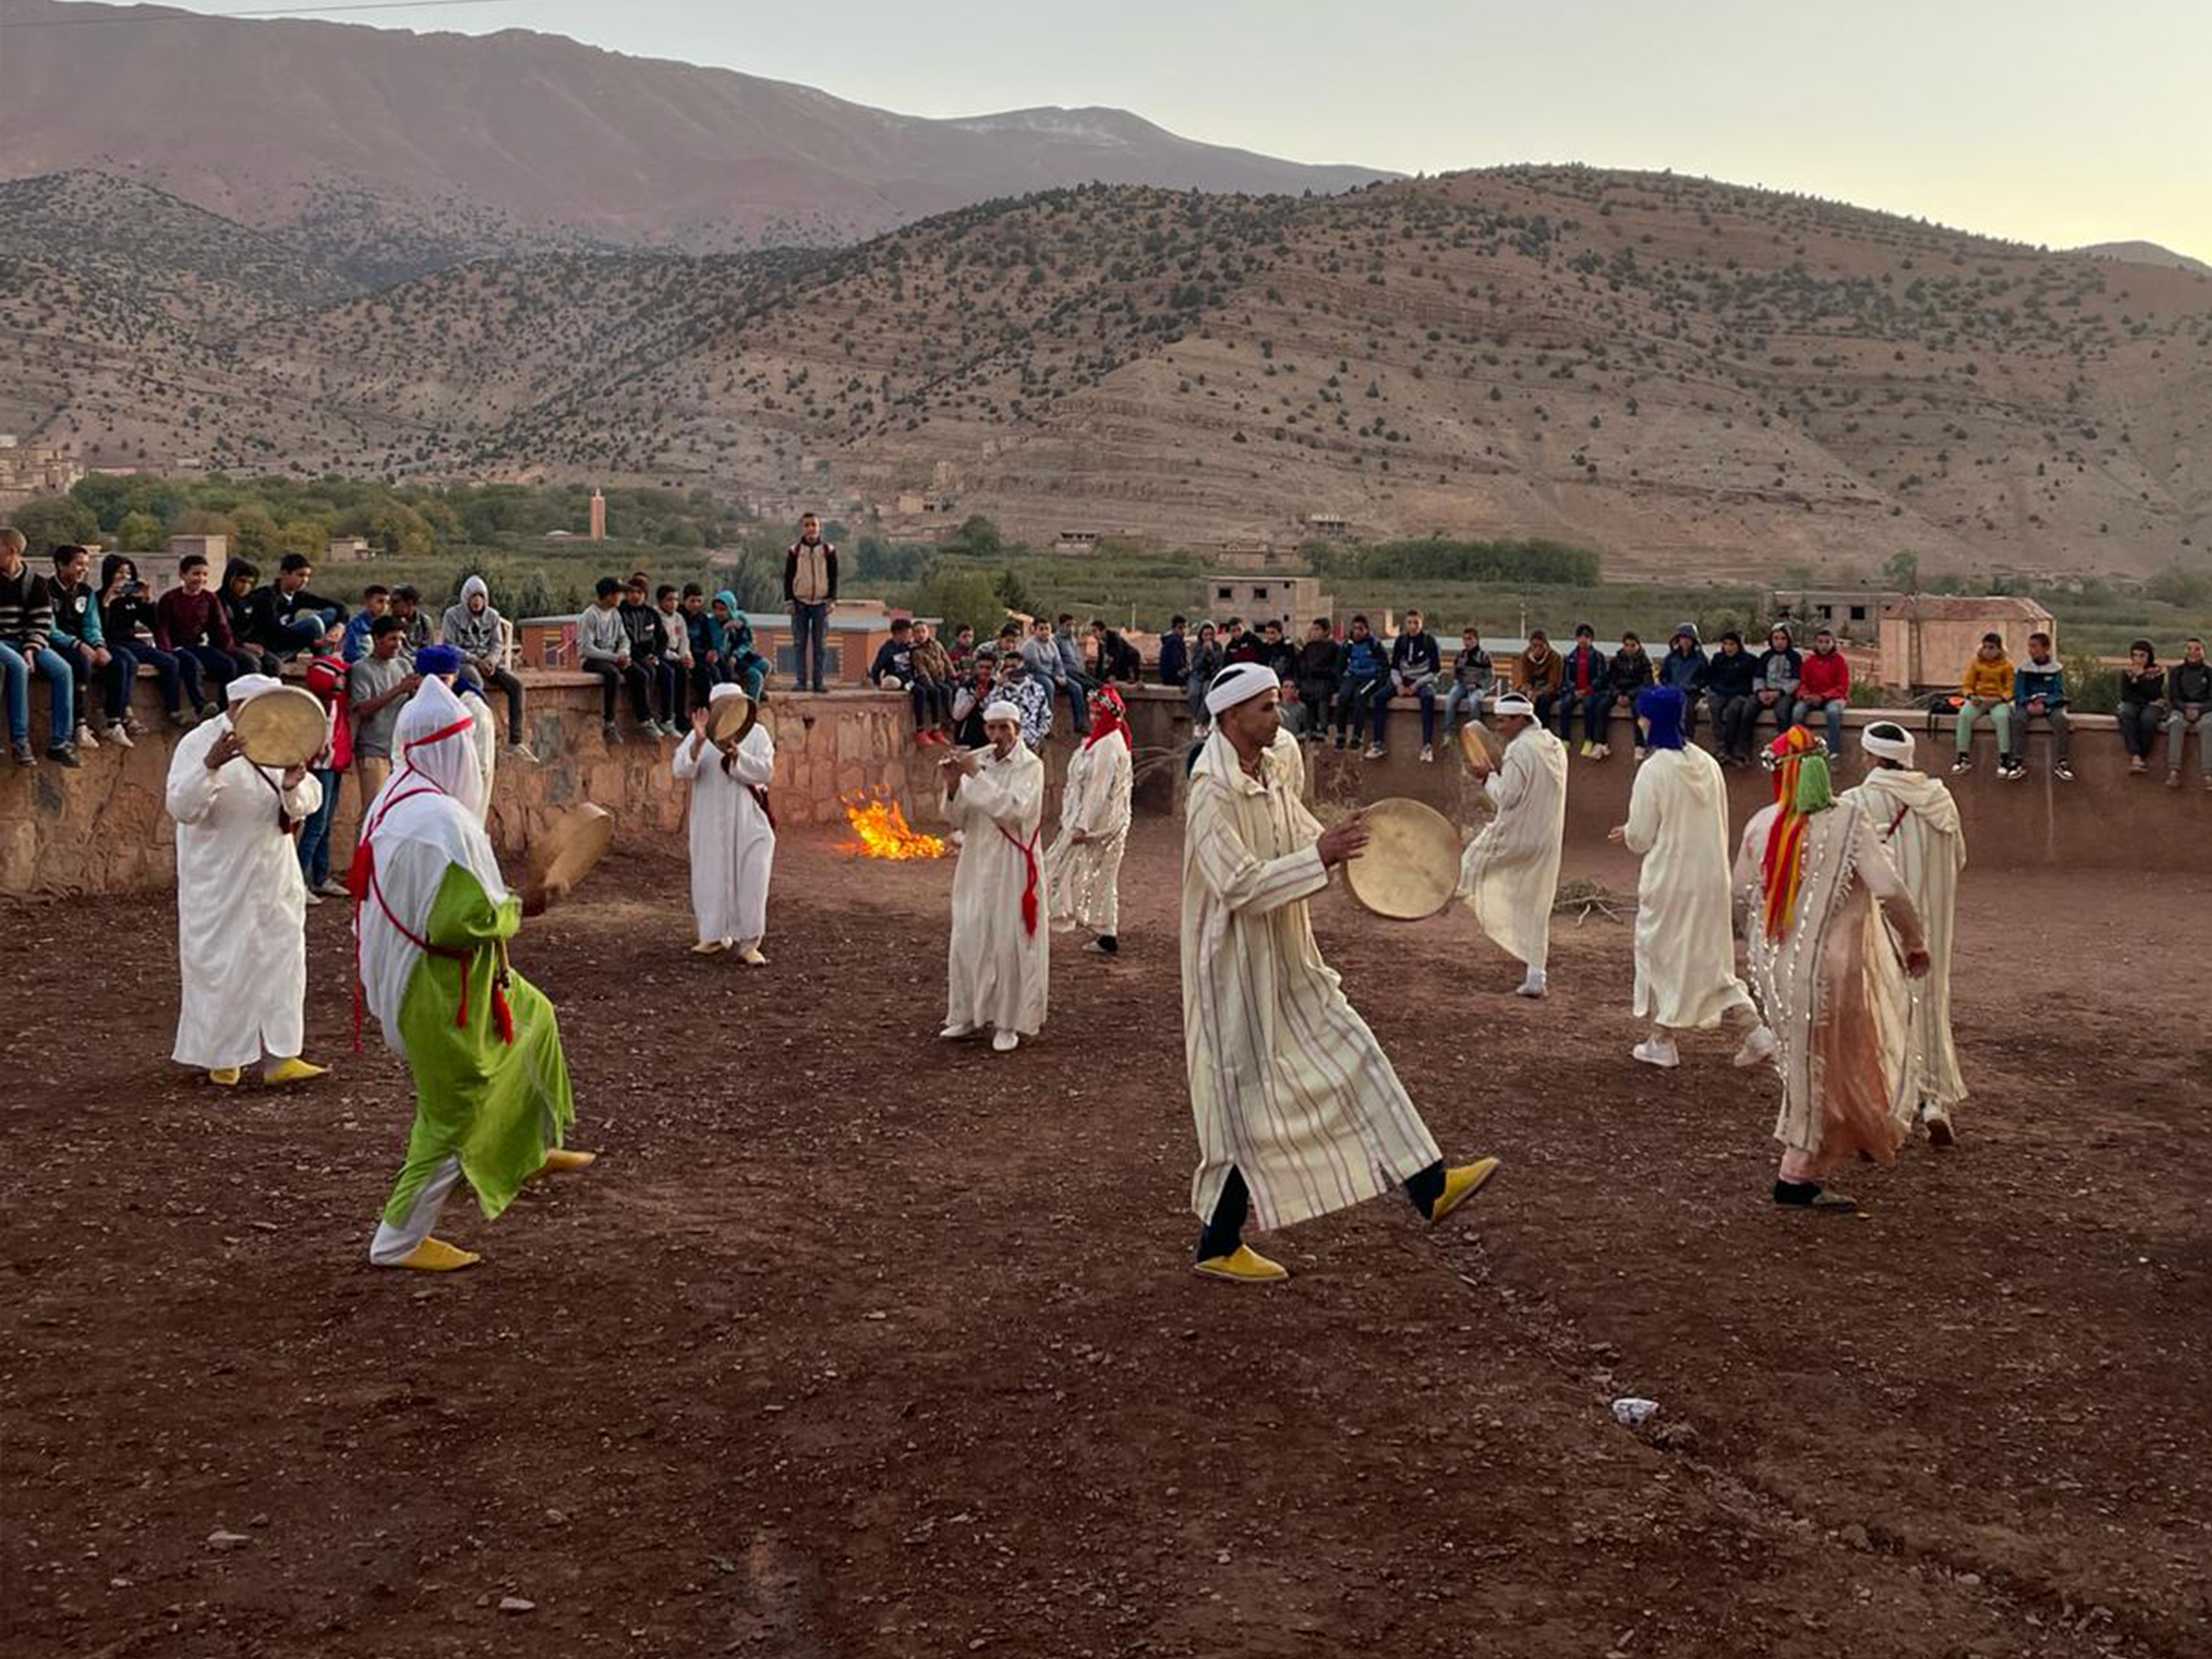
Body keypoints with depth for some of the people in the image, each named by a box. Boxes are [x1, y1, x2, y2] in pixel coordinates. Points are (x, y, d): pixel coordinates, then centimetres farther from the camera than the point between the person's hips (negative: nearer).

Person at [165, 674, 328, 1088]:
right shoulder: (198, 744, -11)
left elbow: (308, 802, 3)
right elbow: (182, 808, -20)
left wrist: (293, 788, -20)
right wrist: (210, 766, -36)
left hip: (274, 878, 6)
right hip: (220, 881, -6)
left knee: (282, 961, 3)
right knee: (222, 966, 2)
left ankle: (279, 1057, 7)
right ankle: (220, 1057, 17)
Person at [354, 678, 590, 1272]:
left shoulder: (393, 798, 2)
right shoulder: (441, 820, -29)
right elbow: (460, 920, -30)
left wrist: (497, 900, 15)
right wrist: (519, 907, -14)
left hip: (409, 972, 10)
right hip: (442, 990, -10)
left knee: (533, 1019, 28)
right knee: (450, 1116, 6)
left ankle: (534, 1150, 41)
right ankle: (399, 1240, 18)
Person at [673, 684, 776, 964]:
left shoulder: (756, 734, 3)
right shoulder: (699, 736, 4)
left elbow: (765, 772, -10)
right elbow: (681, 771, -10)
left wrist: (734, 753, -24)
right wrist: (699, 743, -26)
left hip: (748, 822, -1)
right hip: (710, 823, 1)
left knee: (751, 881, -6)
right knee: (711, 878, 5)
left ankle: (748, 943, 0)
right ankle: (716, 936, 22)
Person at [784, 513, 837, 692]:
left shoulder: (828, 551, 4)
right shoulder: (795, 551, 3)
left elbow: (834, 578, 7)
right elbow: (788, 577, 6)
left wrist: (832, 600, -2)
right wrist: (789, 601, -2)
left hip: (821, 603, 0)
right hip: (800, 603, 0)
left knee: (820, 645, 1)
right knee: (799, 644, -2)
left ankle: (818, 682, 5)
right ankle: (801, 681, 1)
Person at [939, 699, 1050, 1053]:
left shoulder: (1030, 766, -8)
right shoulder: (977, 761, 5)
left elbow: (1013, 809, -24)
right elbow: (958, 818, 6)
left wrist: (976, 775, -23)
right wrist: (953, 785, -12)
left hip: (1012, 867, -5)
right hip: (977, 864, 5)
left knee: (1009, 942, -2)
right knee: (968, 939, 8)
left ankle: (1010, 1023, 6)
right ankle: (968, 1014, 21)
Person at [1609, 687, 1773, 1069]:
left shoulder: (1653, 770, -17)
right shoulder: (1707, 764, 3)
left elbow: (1641, 838, -12)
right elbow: (1719, 824, 13)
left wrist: (1628, 834, 12)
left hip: (1670, 881, -6)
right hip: (1713, 878, 6)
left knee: (1661, 953, 10)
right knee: (1711, 958, 16)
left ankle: (1662, 1043, 18)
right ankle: (1756, 1033, 6)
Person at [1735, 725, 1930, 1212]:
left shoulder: (1760, 825, -2)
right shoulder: (1850, 820, -13)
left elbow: (1743, 893, 9)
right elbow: (1889, 888, -18)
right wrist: (1916, 943, -3)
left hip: (1774, 966, 4)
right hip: (1830, 965, -4)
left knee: (1807, 1065, 19)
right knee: (1825, 1067, 8)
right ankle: (1797, 1177, 12)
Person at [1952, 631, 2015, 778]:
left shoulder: (2006, 664, 1)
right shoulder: (1975, 662, 6)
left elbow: (2010, 690, -1)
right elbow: (1967, 685, 8)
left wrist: (1999, 699, -20)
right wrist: (1971, 696, -14)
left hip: (1998, 701, -2)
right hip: (1978, 699, 2)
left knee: (2002, 717, -35)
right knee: (1964, 715, -29)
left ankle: (2005, 759, -30)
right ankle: (1964, 758, -25)